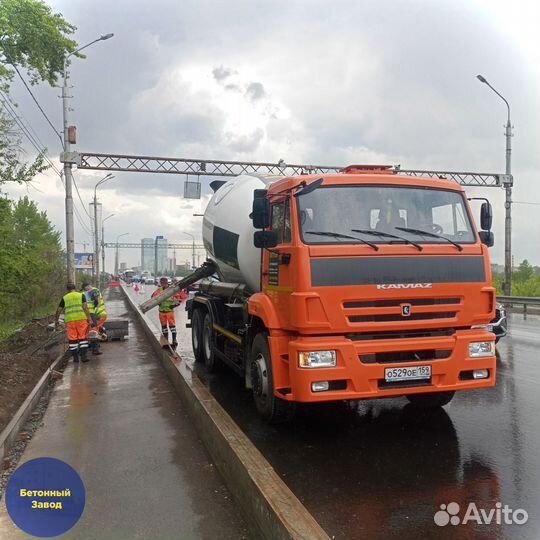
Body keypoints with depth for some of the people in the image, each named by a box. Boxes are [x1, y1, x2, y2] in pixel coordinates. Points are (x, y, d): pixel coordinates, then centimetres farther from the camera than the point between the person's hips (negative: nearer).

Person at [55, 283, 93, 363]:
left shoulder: (64, 298, 15)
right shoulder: (81, 295, 10)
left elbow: (58, 310, 16)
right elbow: (85, 307, -3)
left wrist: (56, 321, 28)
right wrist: (90, 319, -6)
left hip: (70, 320, 1)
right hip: (81, 318, -1)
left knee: (72, 339, 7)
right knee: (83, 338, 3)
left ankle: (75, 357, 10)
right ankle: (83, 356, -2)